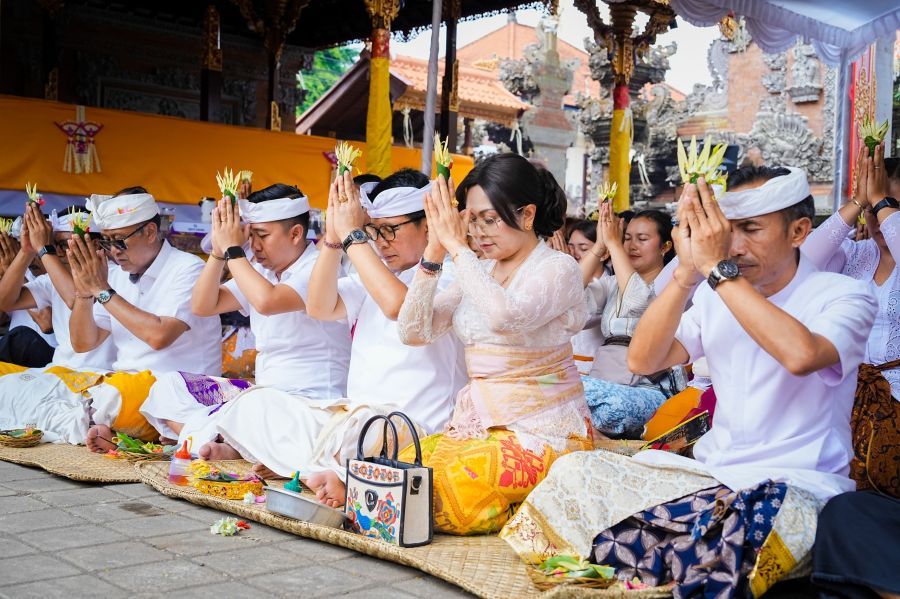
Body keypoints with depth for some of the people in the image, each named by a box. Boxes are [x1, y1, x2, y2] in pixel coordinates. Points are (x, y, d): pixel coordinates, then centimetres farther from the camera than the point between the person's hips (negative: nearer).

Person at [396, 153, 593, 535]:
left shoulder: (559, 268, -8)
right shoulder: (477, 271, 11)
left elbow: (504, 315, -30)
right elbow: (414, 332, 3)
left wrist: (456, 245, -20)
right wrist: (434, 253, -7)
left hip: (543, 432, -7)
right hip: (479, 424, 7)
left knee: (449, 486, -27)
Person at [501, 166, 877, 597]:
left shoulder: (844, 296, -5)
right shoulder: (715, 296, 9)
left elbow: (801, 355, -29)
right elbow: (642, 360, -3)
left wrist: (717, 267, -24)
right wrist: (686, 272, -14)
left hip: (797, 488, -4)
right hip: (712, 473, 5)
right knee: (574, 471, -14)